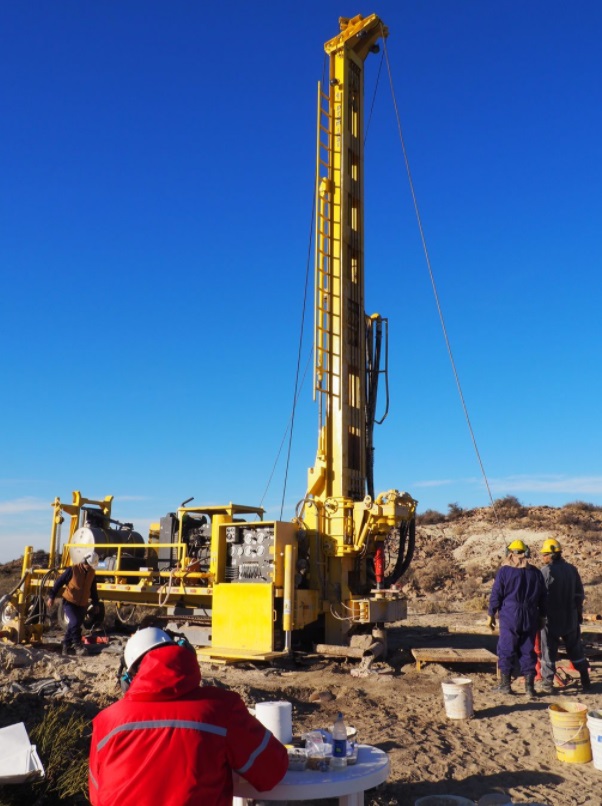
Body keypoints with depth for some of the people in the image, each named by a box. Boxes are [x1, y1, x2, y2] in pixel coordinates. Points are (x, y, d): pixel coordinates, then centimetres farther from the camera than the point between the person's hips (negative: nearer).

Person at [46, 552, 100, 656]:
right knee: (74, 622, -19)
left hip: (82, 605, 5)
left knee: (74, 625, 7)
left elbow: (93, 589, 16)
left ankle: (66, 647, 18)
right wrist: (51, 597, -11)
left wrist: (96, 603, 18)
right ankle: (77, 645, -8)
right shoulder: (72, 570, -13)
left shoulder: (92, 573, 4)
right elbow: (59, 582, -9)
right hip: (70, 602, -5)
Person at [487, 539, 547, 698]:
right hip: (530, 618, 4)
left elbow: (495, 595, -5)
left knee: (506, 650, 6)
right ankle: (529, 687, 9)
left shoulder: (504, 571, -6)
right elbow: (542, 597, 13)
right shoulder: (535, 572, 7)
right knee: (528, 651, 9)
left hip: (509, 618, -3)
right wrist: (542, 616, 21)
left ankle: (505, 684, 12)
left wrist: (491, 615, 4)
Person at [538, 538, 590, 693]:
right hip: (571, 619, 5)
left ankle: (547, 684, 8)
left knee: (549, 653, 5)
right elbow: (580, 594, 7)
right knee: (576, 650, 18)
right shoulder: (572, 569, 0)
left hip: (551, 619, -5)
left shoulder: (545, 571, -17)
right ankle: (585, 681, 23)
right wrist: (578, 612, 18)